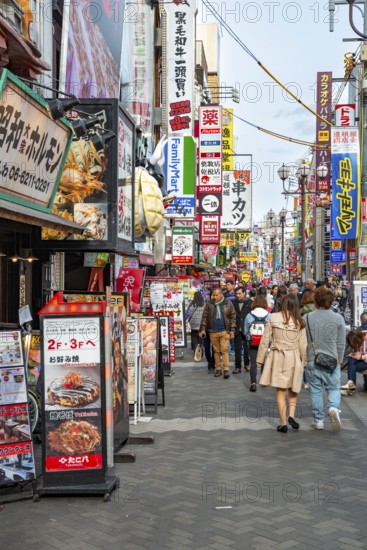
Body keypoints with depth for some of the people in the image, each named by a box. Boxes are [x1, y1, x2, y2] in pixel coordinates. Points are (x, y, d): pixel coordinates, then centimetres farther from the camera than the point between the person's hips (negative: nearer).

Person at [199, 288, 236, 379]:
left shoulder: (228, 304, 0)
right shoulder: (209, 304, 2)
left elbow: (232, 317, 3)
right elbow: (204, 317, 6)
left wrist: (232, 330, -1)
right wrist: (203, 329, 0)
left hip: (224, 331, -2)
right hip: (213, 331, 2)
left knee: (224, 350, -7)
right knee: (216, 351, 8)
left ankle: (226, 369, -5)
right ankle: (218, 369, 16)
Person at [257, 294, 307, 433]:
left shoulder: (273, 318, -6)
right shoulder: (299, 321, -5)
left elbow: (265, 340, -3)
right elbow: (303, 344, -1)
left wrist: (260, 358, 5)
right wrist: (304, 362, 11)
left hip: (277, 357, 0)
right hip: (294, 358, 1)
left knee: (280, 391, 6)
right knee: (293, 390, 19)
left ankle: (283, 423, 8)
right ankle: (291, 415, 3)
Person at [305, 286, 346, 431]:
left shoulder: (306, 318, -3)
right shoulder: (338, 319, -3)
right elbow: (341, 344, 2)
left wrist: (303, 359, 15)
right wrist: (339, 361, 15)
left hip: (312, 361, 0)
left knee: (315, 391, 10)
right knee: (334, 388, 13)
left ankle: (318, 420, 15)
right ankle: (333, 407, -14)